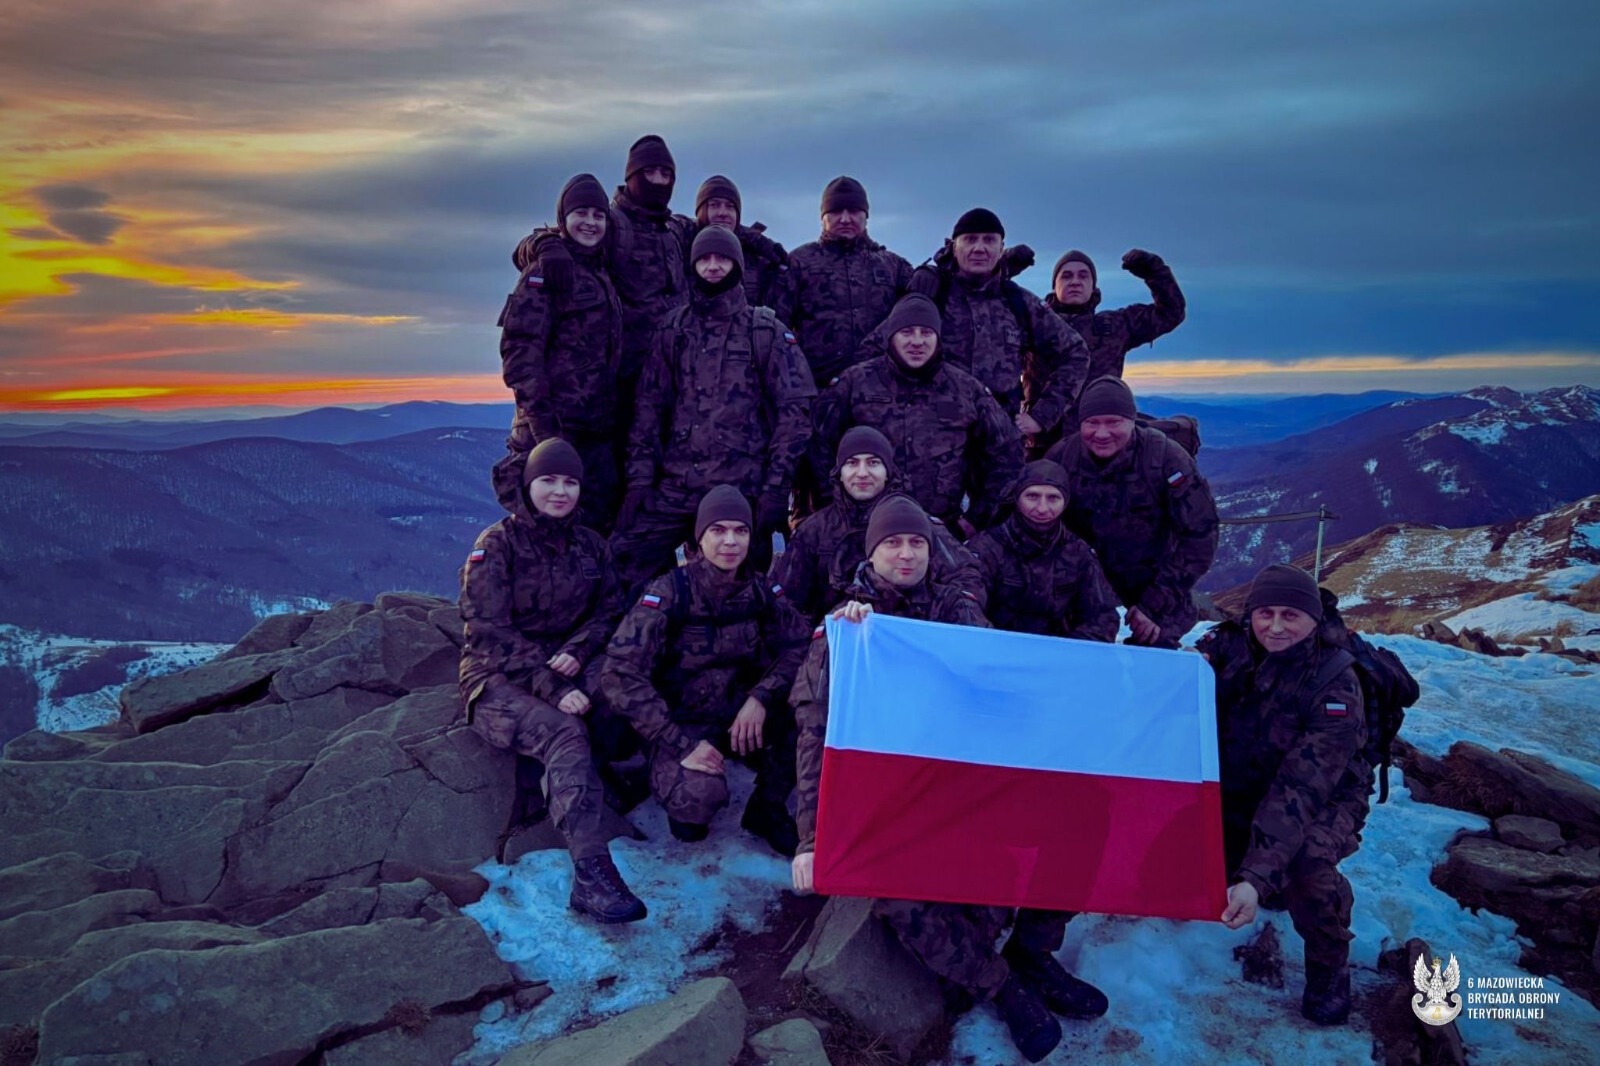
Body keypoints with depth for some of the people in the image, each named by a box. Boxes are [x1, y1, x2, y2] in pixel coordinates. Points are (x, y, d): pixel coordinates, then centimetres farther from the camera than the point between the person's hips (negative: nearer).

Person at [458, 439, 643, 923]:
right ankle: (590, 873, -44)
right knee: (565, 732, -35)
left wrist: (577, 651, -12)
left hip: (565, 668, 5)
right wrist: (554, 689, -25)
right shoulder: (496, 545, -7)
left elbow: (609, 608, 11)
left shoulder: (589, 544, 10)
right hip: (499, 679, -5)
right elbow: (491, 633, -14)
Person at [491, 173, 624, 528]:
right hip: (555, 426, -8)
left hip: (599, 429, 8)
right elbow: (520, 348, -13)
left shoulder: (602, 276, 19)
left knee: (600, 526, 11)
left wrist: (616, 417, 19)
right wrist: (539, 415, -20)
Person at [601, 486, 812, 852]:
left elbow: (800, 645, -7)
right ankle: (686, 802, 5)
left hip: (739, 715, 4)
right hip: (682, 722, -4)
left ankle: (767, 809, 0)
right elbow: (622, 675, -22)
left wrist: (762, 697, -24)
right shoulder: (669, 592, -17)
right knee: (701, 795, -34)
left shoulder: (760, 589, -4)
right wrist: (681, 744, -27)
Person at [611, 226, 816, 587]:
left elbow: (794, 411, -2)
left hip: (743, 489, -2)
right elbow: (650, 408, 10)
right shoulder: (673, 330, 11)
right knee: (622, 562, -8)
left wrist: (776, 488, -9)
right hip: (676, 485, 2)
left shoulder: (766, 331, 3)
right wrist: (640, 478, 0)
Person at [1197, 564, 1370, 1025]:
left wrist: (1256, 876, -44)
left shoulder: (1335, 684, -25)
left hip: (1322, 802, -5)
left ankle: (1328, 968, -4)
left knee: (1304, 857, -36)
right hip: (1238, 792, 5)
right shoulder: (1229, 646, -12)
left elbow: (1301, 789, -34)